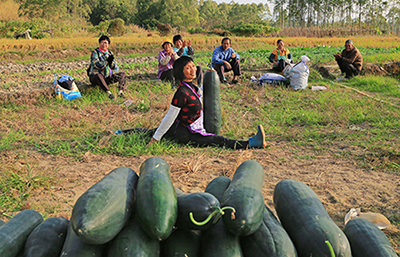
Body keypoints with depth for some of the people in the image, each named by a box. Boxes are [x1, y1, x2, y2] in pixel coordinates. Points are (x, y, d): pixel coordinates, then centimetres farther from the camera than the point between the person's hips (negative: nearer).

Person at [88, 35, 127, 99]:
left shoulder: (110, 53, 11)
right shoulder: (95, 52, -5)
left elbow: (116, 68, 7)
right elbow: (98, 65, -19)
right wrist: (107, 61, -31)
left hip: (108, 77, 6)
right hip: (95, 77, -6)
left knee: (123, 74, -10)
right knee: (98, 76, -39)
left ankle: (120, 91, -32)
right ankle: (109, 92, -50)